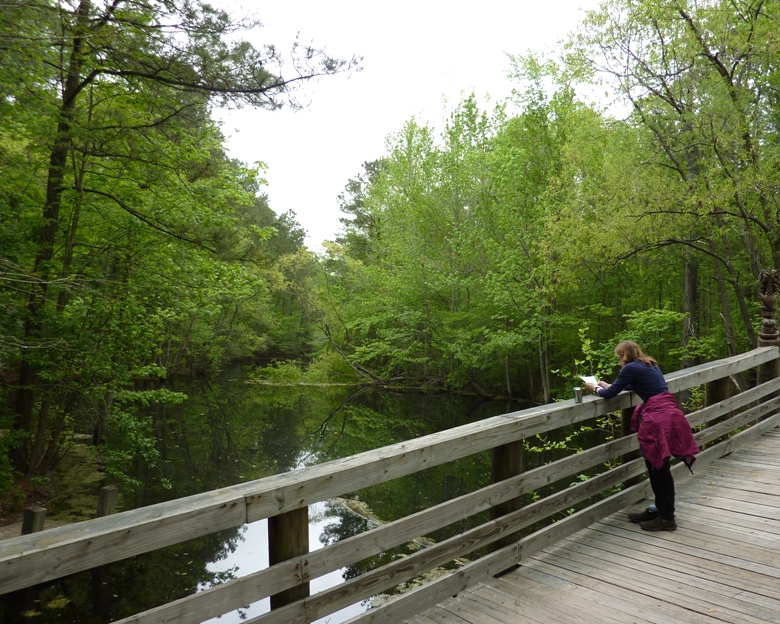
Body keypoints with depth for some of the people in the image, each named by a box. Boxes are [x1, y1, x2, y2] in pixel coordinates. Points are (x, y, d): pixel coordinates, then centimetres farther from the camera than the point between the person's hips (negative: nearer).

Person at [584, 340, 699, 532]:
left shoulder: (631, 368, -7)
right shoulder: (649, 365, 19)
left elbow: (610, 394, -2)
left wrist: (596, 388, 18)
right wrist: (610, 386, 38)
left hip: (659, 417, -9)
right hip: (667, 413, 9)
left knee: (660, 468, 1)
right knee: (655, 466, 18)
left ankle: (667, 518, 10)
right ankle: (659, 509, 29)